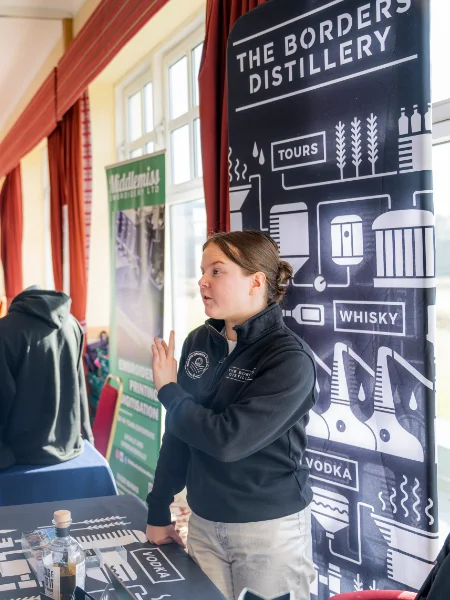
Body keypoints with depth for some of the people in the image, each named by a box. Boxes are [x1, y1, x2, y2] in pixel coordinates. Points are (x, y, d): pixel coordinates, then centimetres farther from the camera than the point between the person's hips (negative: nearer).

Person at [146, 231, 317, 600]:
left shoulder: (290, 359, -18)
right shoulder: (199, 342, 1)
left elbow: (227, 440, -25)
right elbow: (179, 432, 8)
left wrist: (168, 390, -12)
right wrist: (159, 511, 9)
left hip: (269, 528, -5)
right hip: (204, 522, 5)